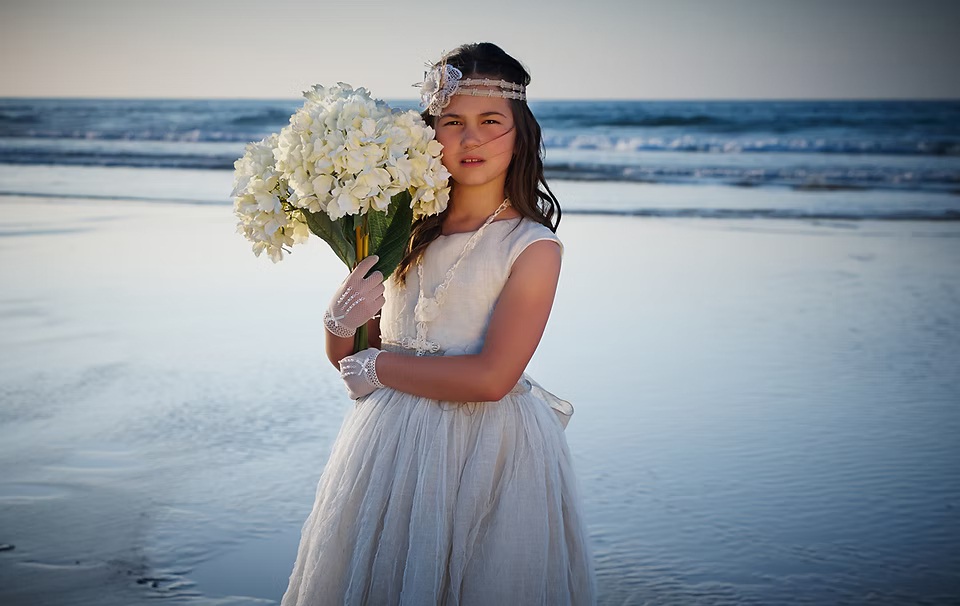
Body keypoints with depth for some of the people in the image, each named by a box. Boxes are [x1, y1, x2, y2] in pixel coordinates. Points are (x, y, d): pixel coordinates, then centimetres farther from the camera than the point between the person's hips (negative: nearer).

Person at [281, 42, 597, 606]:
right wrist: (340, 320, -14)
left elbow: (490, 378, -19)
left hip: (488, 453, -4)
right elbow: (346, 358, 8)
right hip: (391, 446, 4)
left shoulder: (533, 247, -10)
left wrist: (375, 367, -10)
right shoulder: (406, 230, 3)